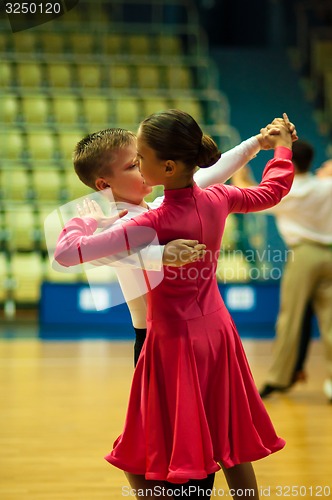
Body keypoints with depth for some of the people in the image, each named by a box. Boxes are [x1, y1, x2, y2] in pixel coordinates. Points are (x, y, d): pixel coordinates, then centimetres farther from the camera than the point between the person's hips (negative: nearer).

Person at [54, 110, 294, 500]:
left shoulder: (154, 223, -25)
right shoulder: (217, 200, -6)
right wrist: (282, 148, 34)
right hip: (216, 333, 7)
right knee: (233, 452, 19)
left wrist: (87, 218, -4)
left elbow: (66, 252, -26)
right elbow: (273, 190, 16)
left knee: (139, 467, 4)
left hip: (174, 343, -7)